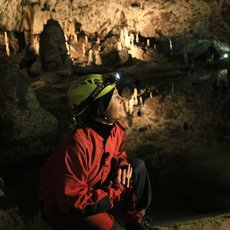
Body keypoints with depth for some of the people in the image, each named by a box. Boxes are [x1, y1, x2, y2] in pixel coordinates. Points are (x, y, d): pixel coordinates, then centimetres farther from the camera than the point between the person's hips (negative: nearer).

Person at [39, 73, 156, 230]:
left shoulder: (116, 128, -9)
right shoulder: (78, 144, -34)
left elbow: (118, 154, 14)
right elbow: (73, 201, -31)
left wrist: (122, 167, -11)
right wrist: (117, 188, -23)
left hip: (94, 189, 8)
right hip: (62, 205, -8)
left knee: (138, 167, -2)